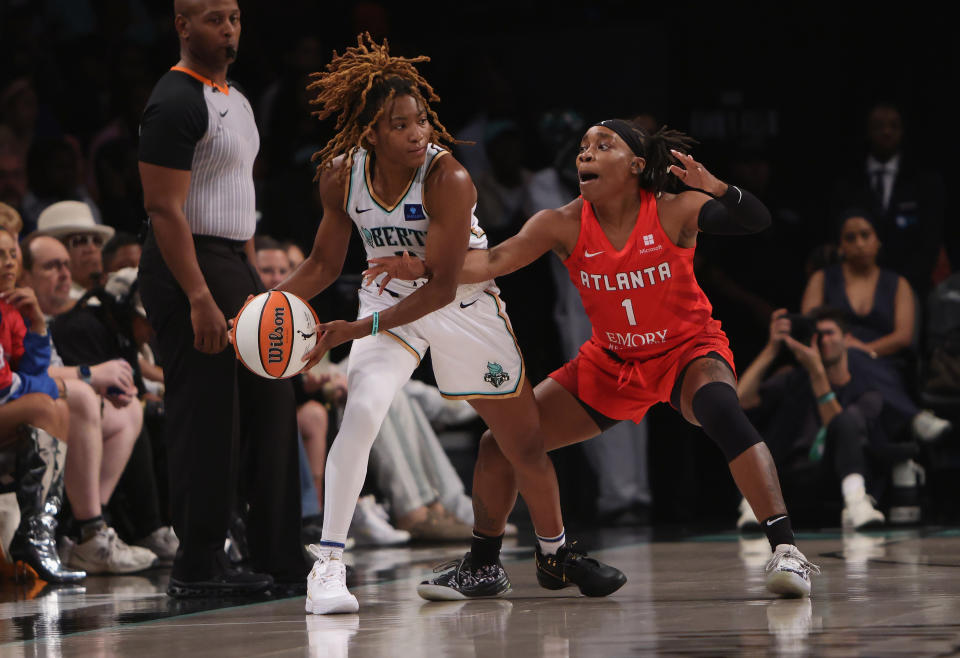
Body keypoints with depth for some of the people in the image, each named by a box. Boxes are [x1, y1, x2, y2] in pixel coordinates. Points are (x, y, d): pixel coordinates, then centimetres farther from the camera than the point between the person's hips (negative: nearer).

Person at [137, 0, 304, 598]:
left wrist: (252, 284, 18)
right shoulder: (176, 102, -13)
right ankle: (199, 565, -1)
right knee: (207, 418, -8)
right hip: (188, 266, -10)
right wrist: (200, 299, -23)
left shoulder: (237, 101, 17)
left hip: (234, 264, 10)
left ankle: (281, 560, 14)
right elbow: (164, 208, -18)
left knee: (271, 405, 9)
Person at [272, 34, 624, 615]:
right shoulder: (342, 175, -16)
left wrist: (358, 329, -35)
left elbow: (441, 287, -29)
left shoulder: (449, 179, -29)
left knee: (526, 442, 7)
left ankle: (558, 554, 33)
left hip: (465, 306, -2)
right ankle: (329, 565, -21)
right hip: (390, 303, 2)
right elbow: (325, 263, -2)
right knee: (361, 411, -25)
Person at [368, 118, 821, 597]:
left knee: (721, 410, -39)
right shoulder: (565, 225, -13)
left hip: (687, 352, -4)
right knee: (498, 445, 1)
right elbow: (494, 261, -24)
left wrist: (715, 188, -50)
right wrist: (424, 267, -40)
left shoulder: (673, 211, -20)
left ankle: (785, 549, -35)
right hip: (611, 362, 4)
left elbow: (757, 221, -30)